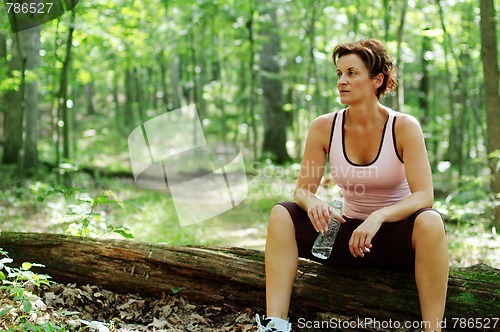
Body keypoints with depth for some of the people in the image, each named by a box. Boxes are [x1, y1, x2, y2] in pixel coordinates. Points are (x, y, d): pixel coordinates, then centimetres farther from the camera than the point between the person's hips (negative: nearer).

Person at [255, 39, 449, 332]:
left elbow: (424, 196, -19)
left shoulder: (404, 127, -11)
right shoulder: (324, 127, -4)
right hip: (349, 236, 3)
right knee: (282, 214, -18)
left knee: (430, 222, -36)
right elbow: (303, 190, -3)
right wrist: (313, 202, -28)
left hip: (396, 236, -3)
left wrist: (378, 217, -36)